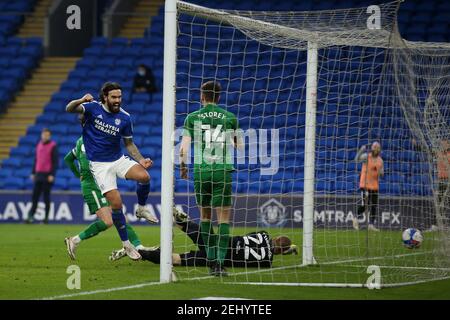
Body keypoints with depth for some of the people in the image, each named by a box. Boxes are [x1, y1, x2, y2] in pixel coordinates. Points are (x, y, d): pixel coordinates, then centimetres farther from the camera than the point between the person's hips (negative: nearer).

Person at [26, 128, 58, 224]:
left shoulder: (53, 146, -4)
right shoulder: (39, 145, 15)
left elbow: (55, 161, -8)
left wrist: (52, 175, -15)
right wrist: (33, 173, 16)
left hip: (47, 175, -6)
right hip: (38, 174, 6)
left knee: (46, 196, -3)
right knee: (35, 196, 1)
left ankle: (46, 217, 2)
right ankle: (31, 216, 1)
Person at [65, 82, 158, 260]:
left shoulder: (124, 118, -3)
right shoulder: (93, 108, -9)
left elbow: (129, 143, 8)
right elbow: (69, 109, -21)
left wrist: (140, 160, -8)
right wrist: (81, 101, -42)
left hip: (119, 159, 3)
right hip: (99, 164, -3)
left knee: (144, 176, -25)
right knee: (116, 203, -14)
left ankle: (141, 209, 4)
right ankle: (126, 243, 1)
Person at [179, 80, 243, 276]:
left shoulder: (192, 118, 3)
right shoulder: (230, 118, 5)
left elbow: (184, 148, -1)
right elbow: (240, 146, 12)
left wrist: (182, 167, 15)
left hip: (201, 172, 1)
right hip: (223, 172, -1)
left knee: (205, 215, 16)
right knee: (223, 216, 0)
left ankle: (211, 259, 16)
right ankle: (219, 262, -12)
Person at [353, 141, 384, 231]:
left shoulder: (380, 161, 11)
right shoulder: (366, 156, -4)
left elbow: (381, 174, 18)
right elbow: (357, 159, -23)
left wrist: (381, 172, -7)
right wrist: (360, 151, -40)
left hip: (375, 186, 5)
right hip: (365, 184, -5)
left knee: (374, 206, 4)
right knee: (364, 204, -11)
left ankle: (371, 224, 11)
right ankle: (356, 219, 13)